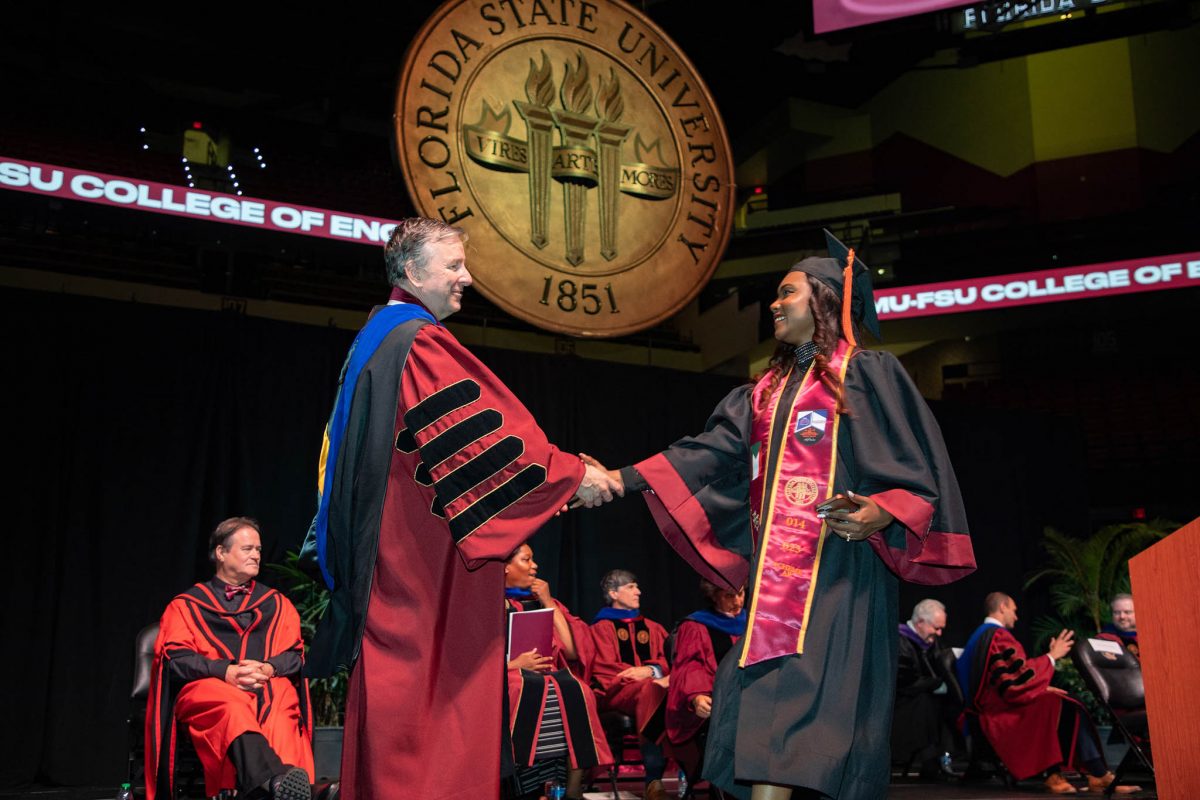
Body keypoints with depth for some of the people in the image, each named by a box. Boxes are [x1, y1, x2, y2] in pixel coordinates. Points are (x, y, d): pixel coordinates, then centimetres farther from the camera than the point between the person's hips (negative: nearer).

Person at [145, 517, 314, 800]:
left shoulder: (277, 604, 26)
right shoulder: (186, 605, 20)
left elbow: (294, 653, 14)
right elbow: (176, 657, 5)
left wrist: (268, 668, -10)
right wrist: (225, 671, -13)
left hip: (270, 684, 2)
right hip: (208, 686, -2)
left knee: (281, 712, -37)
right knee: (233, 706, -40)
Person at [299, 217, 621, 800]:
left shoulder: (376, 339, 19)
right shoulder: (419, 343, -13)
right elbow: (480, 432, -19)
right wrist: (572, 476, -13)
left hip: (393, 547, 10)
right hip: (425, 558, -10)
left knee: (399, 683, 11)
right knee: (432, 678, -7)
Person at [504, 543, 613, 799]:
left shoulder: (538, 602, 19)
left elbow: (573, 651, 7)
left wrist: (549, 605, 5)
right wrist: (513, 664, -15)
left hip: (549, 677, 4)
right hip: (507, 680, -4)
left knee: (578, 693, -28)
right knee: (529, 694, -37)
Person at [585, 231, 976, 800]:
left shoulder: (868, 374, 4)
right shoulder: (766, 391, 22)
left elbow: (917, 466, -2)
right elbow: (711, 452, 12)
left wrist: (882, 514, -22)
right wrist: (623, 478, 2)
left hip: (839, 566, -6)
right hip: (775, 572, 6)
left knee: (825, 702, -13)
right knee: (765, 704, 1)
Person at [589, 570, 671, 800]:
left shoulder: (652, 628, 28)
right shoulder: (603, 627, 14)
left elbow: (670, 659, 14)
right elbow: (605, 669, 0)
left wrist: (650, 670, -10)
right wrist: (651, 677, -12)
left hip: (653, 683, 4)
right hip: (619, 691, -4)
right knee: (653, 691, -37)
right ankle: (653, 778, -40)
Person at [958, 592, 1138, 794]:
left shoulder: (982, 635, 19)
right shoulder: (998, 635, -12)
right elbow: (1021, 675, -16)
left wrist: (1042, 688, 15)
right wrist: (1051, 656, -4)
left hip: (995, 705, 10)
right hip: (1002, 709, -10)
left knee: (1071, 707, 1)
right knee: (1066, 708, -19)